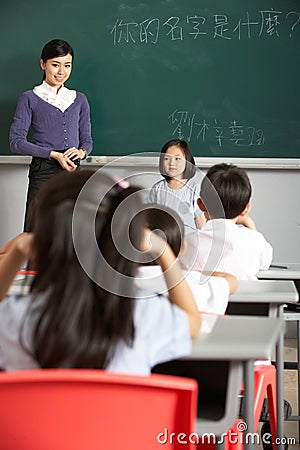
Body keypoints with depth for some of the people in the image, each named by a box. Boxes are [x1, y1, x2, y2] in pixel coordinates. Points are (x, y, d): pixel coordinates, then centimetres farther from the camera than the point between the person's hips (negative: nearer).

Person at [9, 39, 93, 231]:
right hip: (43, 173, -3)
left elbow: (87, 139, 21)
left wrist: (81, 152, -4)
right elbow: (16, 141, -3)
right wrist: (54, 154, -11)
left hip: (73, 172, 4)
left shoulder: (79, 100, 16)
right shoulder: (30, 98, 4)